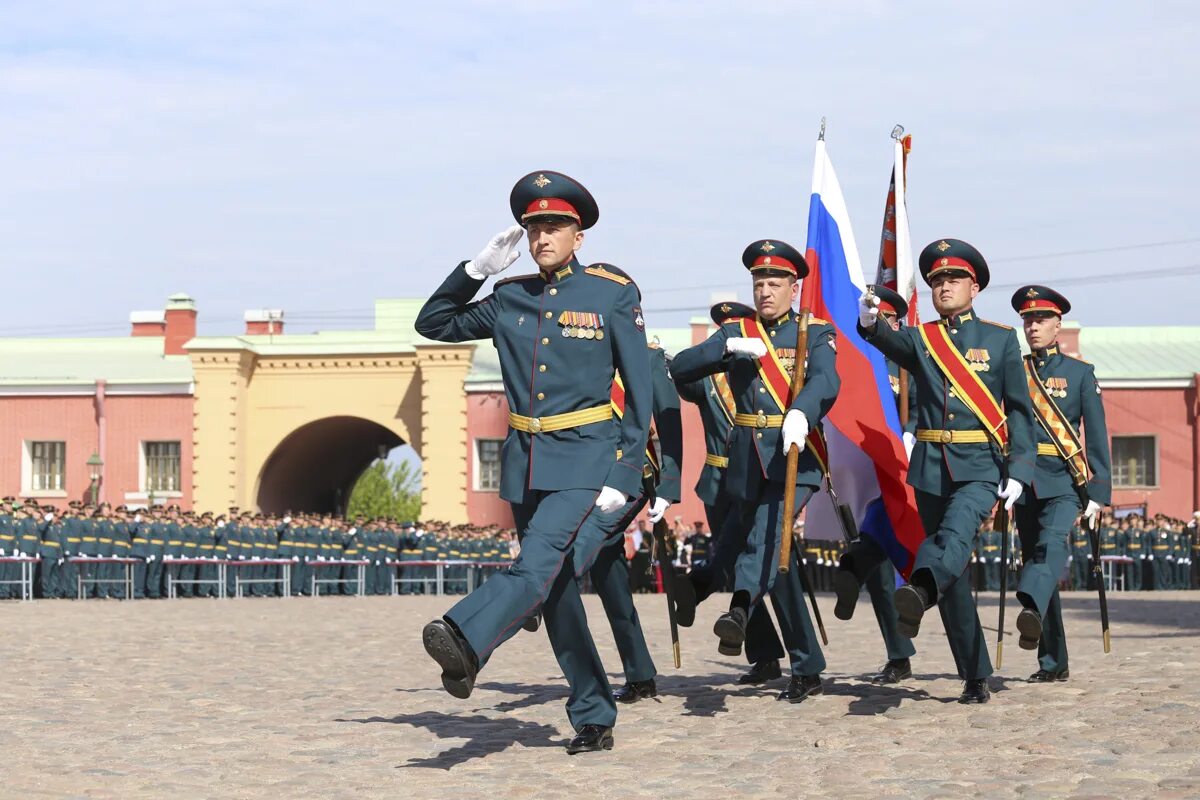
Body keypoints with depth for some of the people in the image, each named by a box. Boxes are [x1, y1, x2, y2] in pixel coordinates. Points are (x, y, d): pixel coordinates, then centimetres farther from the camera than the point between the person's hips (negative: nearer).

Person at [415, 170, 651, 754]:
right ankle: (594, 719, 13)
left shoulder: (614, 293, -2)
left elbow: (639, 390, -2)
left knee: (539, 561, -26)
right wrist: (476, 269, 3)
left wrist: (624, 475, -8)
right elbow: (433, 323, 18)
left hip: (584, 454, -5)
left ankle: (465, 642, -47)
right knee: (556, 588, 5)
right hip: (524, 457, 5)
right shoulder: (509, 299, 10)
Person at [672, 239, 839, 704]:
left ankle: (740, 608, -51)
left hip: (794, 454, -4)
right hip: (747, 460, 4)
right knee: (777, 559, 7)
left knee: (766, 537, -28)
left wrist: (801, 414, -40)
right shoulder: (736, 331, 12)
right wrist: (728, 348, -16)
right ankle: (807, 669, 14)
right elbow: (680, 369, 0)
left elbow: (826, 382, -19)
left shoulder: (816, 334, 2)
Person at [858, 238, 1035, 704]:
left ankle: (919, 592, -60)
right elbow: (891, 342, -15)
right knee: (954, 575, 4)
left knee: (956, 531, -32)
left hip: (981, 466, -3)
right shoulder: (919, 339, 10)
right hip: (931, 467, 3)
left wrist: (1018, 470, -7)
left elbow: (1020, 410, 5)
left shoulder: (1001, 339, 7)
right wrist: (871, 323, -39)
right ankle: (976, 678, 11)